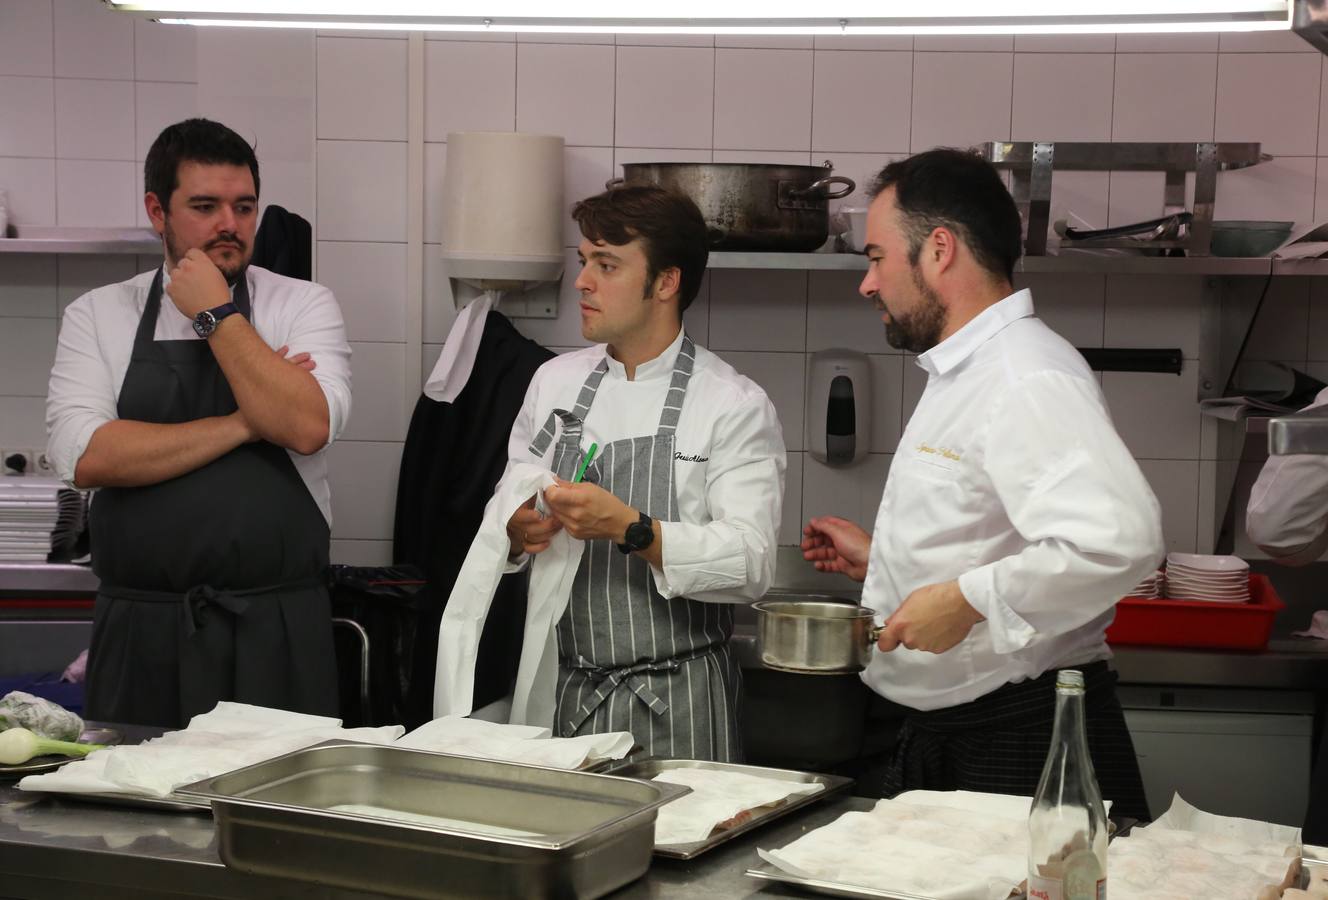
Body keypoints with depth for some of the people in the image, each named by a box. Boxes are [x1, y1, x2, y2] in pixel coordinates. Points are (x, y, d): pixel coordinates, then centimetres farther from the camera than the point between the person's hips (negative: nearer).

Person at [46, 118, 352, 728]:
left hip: (276, 630, -1)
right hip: (140, 631, 1)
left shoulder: (304, 306, 3)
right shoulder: (97, 316, 5)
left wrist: (217, 315, -9)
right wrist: (242, 425, -11)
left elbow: (308, 426, -15)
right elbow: (86, 456, -10)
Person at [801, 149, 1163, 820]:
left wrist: (966, 600, -28)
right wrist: (881, 559, 20)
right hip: (935, 739, 10)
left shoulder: (1029, 381, -19)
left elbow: (1118, 538, -34)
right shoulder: (965, 376, 16)